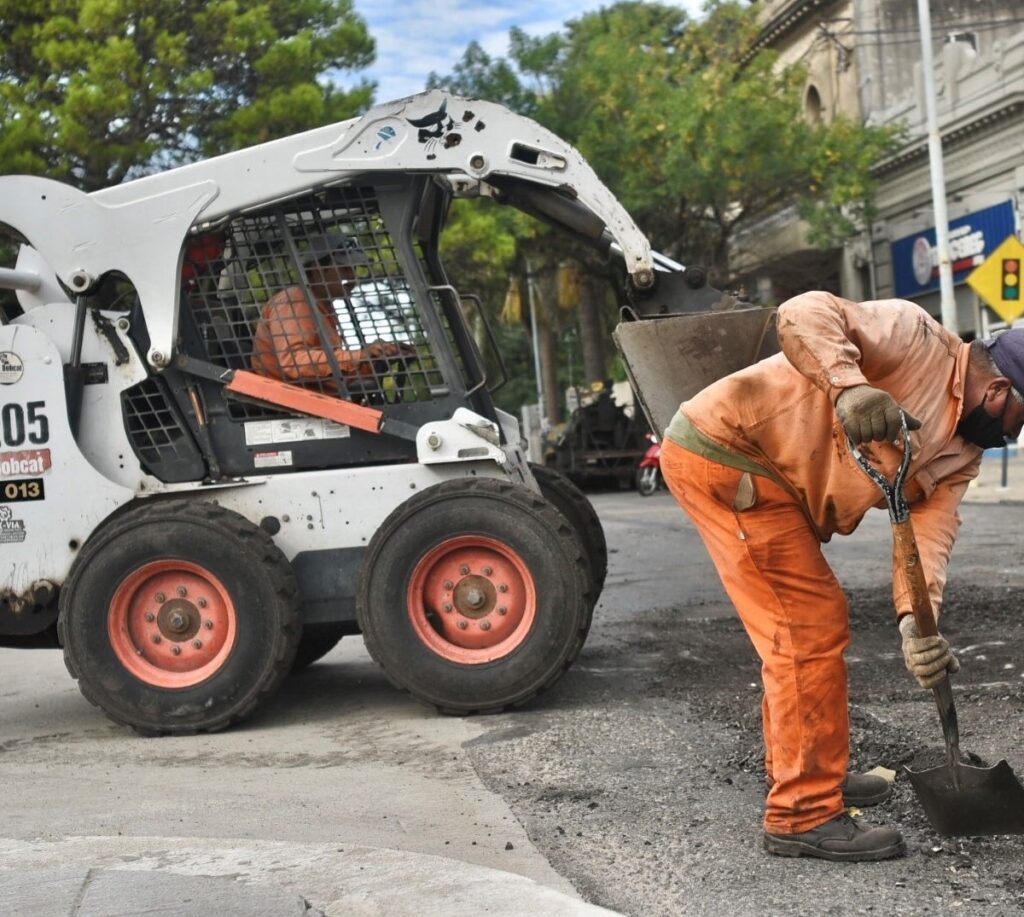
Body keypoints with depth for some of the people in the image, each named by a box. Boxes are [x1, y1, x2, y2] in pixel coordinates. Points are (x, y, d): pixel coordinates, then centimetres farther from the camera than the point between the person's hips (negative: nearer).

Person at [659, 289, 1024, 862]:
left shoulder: (961, 455, 10)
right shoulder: (916, 336, -12)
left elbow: (930, 532, -3)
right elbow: (804, 314, -24)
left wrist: (917, 619, -20)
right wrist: (849, 386, -40)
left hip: (773, 485, 10)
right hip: (725, 449, -10)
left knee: (814, 622, 20)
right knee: (812, 627, -9)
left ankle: (802, 772, 37)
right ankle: (805, 815, -1)